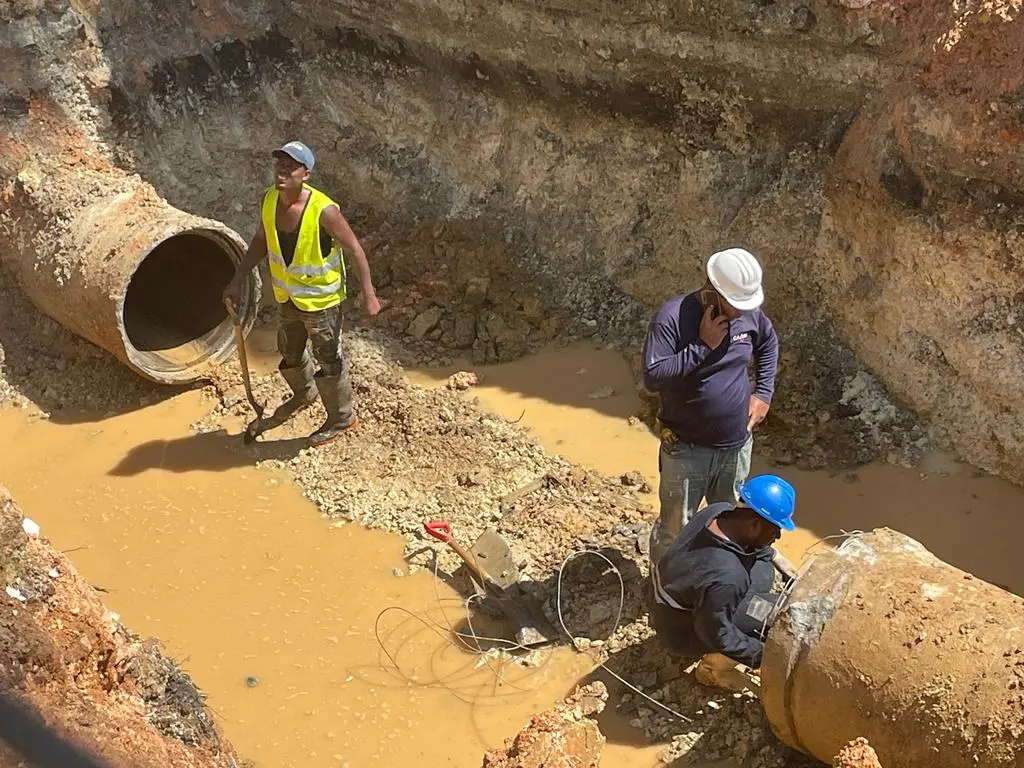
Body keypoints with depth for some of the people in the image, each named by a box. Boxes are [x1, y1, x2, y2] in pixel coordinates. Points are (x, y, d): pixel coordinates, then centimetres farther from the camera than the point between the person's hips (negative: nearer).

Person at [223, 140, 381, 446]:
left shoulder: (323, 210, -29)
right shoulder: (269, 199, -11)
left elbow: (355, 250, -20)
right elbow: (261, 242, 5)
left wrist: (368, 295, -20)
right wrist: (237, 280, 3)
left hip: (321, 299, -6)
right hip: (287, 296, 7)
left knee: (329, 359, 9)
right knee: (289, 352, 26)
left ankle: (342, 417, 31)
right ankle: (304, 394, 55)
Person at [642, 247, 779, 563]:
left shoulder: (749, 312, -5)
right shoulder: (672, 317, -22)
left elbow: (769, 344, 17)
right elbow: (652, 377, -28)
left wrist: (763, 393, 9)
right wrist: (703, 345, -30)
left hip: (737, 445, 5)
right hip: (686, 450, -5)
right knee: (675, 529, 8)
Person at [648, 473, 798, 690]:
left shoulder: (719, 510, -17)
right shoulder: (726, 577, -39)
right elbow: (715, 633, -24)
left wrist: (787, 569, 9)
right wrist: (761, 654, -15)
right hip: (680, 632, -8)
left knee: (762, 568, 9)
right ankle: (713, 668, 5)